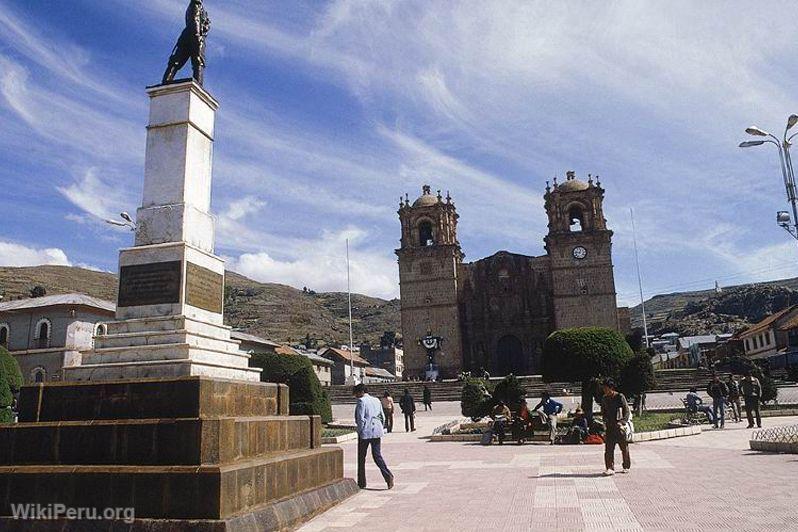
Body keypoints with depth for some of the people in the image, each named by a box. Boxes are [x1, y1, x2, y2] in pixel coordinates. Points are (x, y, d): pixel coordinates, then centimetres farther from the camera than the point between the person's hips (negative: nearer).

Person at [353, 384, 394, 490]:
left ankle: (361, 483, 15)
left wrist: (360, 431, -4)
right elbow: (382, 417, 14)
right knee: (377, 454, 8)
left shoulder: (361, 401, -8)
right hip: (377, 431, 6)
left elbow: (360, 418, -15)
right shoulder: (377, 400, 13)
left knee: (361, 457, 8)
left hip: (365, 432, -6)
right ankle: (388, 476, -11)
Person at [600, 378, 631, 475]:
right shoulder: (604, 399, 7)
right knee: (608, 448, -4)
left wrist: (622, 422, -17)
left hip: (620, 427, -4)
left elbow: (626, 411, -7)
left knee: (624, 448, 9)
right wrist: (605, 422, 6)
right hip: (609, 427, 4)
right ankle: (610, 468, -2)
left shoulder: (620, 397, -8)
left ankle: (627, 467, 26)